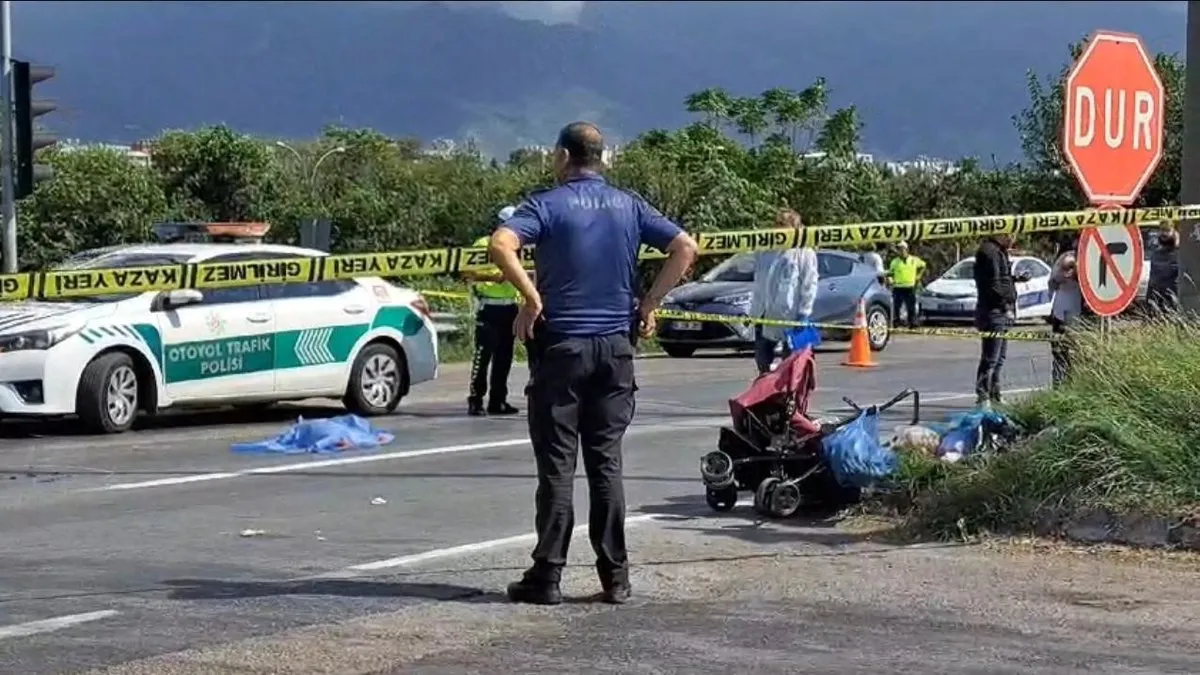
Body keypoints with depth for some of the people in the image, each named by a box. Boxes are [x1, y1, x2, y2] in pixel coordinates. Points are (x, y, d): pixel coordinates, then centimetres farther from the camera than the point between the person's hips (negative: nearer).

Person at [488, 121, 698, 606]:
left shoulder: (548, 204, -5)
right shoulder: (628, 206, 8)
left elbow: (501, 245, -22)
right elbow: (685, 247, 5)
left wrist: (532, 299, -14)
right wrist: (650, 303, 7)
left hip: (562, 344, -4)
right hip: (616, 346, 4)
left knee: (557, 463, 0)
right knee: (607, 460, 9)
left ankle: (547, 575, 0)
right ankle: (615, 575, 8)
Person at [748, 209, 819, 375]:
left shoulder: (804, 253, -4)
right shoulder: (765, 252, 14)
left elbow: (809, 285, -9)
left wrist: (803, 313, -15)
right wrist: (754, 310, 15)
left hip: (790, 316, -6)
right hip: (765, 316, 6)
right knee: (762, 358, 11)